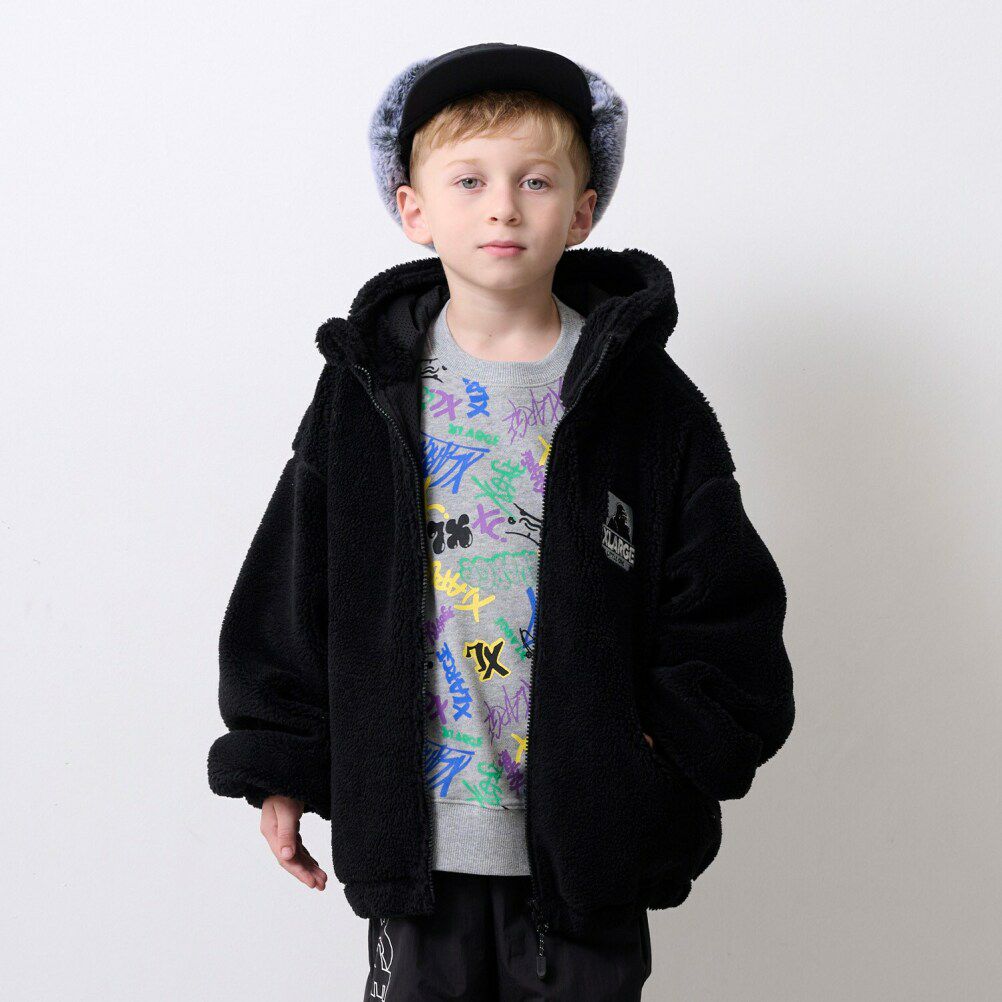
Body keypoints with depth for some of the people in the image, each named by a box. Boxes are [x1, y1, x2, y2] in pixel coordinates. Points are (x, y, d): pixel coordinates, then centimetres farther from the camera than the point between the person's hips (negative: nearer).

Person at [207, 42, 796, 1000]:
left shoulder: (647, 397, -3)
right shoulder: (366, 388, 0)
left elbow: (726, 605, -1)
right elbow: (290, 590, 4)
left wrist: (681, 749, -9)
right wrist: (280, 767, 3)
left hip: (590, 831, -1)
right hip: (415, 830, 1)